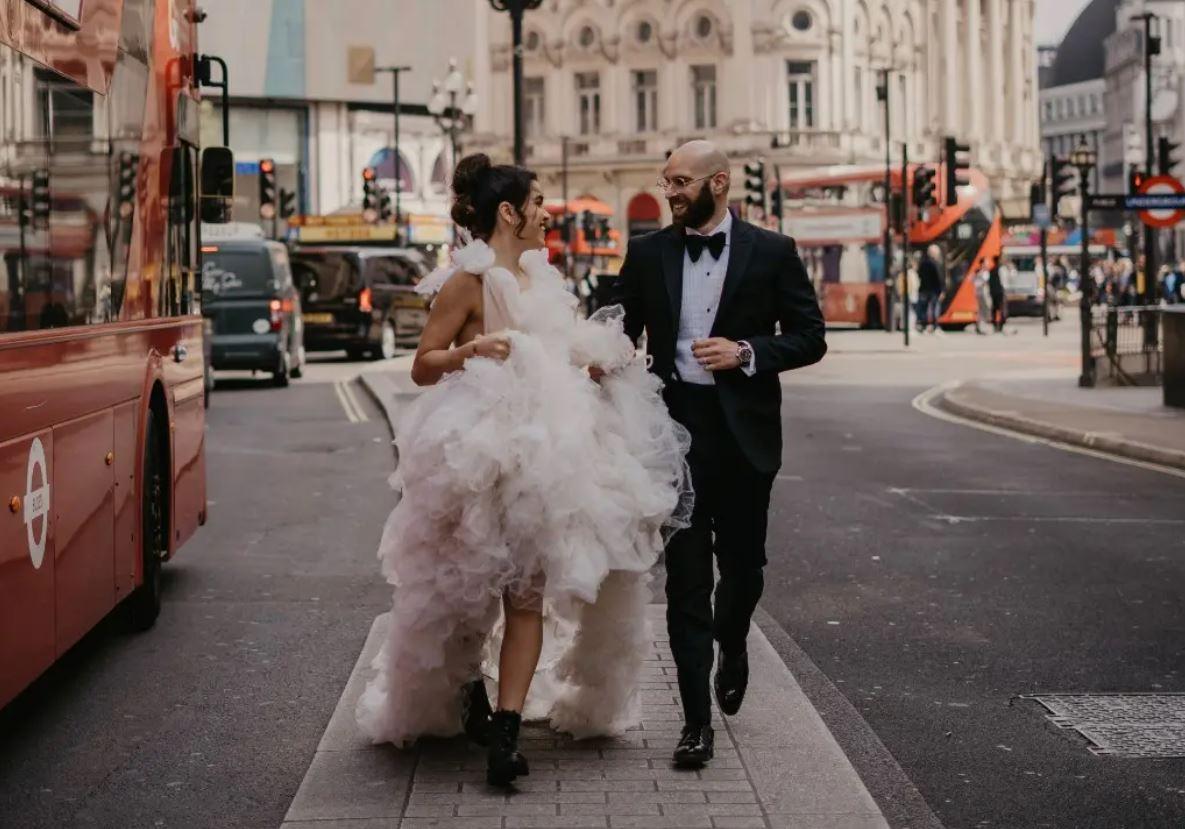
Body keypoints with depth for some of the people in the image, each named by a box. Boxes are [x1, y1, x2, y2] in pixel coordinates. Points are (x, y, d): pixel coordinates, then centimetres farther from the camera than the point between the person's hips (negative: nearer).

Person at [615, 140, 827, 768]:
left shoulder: (771, 252, 1)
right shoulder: (647, 253, 6)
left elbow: (810, 338, 2)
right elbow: (624, 333, 11)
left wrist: (747, 353, -13)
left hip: (744, 432, 0)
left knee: (743, 563, 11)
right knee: (686, 575, -2)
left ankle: (731, 646, 45)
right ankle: (697, 720, 1)